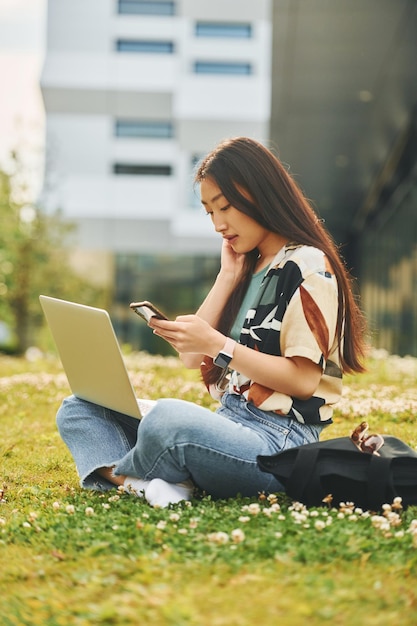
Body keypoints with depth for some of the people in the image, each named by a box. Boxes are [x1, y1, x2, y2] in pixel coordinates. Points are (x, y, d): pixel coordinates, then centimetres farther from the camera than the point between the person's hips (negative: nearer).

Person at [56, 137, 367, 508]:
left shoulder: (307, 267, -6)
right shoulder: (248, 267, 18)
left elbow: (303, 380, -15)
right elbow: (191, 357, 11)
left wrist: (218, 345, -21)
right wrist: (228, 278, 6)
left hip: (277, 442, -9)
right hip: (227, 422, 9)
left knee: (170, 418, -40)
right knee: (79, 409, 6)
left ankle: (114, 474, -9)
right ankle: (149, 485, -20)